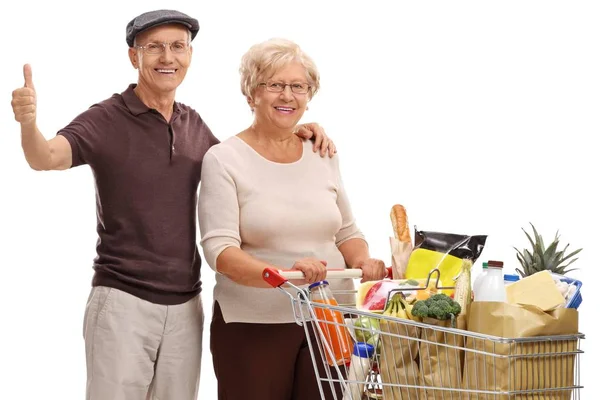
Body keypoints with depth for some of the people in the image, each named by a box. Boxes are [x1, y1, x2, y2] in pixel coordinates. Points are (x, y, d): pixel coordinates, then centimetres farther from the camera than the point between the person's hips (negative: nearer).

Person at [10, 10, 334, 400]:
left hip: (185, 305, 5)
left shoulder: (193, 124, 9)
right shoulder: (106, 120, -8)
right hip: (123, 300, -5)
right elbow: (46, 158, -23)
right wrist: (28, 122, -47)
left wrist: (296, 133, 8)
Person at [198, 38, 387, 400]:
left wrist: (363, 262, -6)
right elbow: (220, 250, -13)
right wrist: (281, 274, -30)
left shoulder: (323, 154, 10)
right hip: (253, 326, -3)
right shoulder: (224, 160, -4)